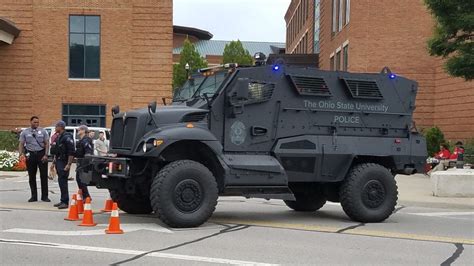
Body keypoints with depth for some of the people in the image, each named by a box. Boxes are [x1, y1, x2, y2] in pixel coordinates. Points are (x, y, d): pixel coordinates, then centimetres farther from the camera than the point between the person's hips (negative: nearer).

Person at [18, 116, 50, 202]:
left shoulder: (43, 131, 5)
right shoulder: (25, 132, 6)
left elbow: (47, 143, 2)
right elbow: (21, 144, 4)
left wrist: (46, 155, -8)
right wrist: (21, 154, -12)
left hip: (41, 154, -1)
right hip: (30, 155, 1)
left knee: (44, 176, -1)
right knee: (32, 177, 6)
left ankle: (44, 196, 5)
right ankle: (34, 196, 15)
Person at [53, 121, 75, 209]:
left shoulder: (67, 137, -14)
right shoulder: (59, 137, 17)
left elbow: (71, 152, -19)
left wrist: (68, 164, -23)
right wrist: (55, 161, 21)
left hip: (64, 163, -10)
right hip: (58, 161, 10)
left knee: (63, 181, -11)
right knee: (61, 181, 13)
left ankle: (65, 202, -8)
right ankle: (63, 201, 20)